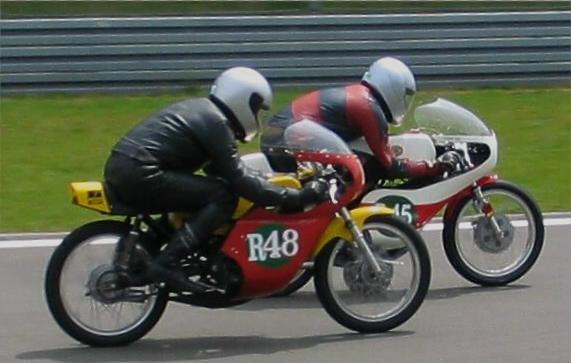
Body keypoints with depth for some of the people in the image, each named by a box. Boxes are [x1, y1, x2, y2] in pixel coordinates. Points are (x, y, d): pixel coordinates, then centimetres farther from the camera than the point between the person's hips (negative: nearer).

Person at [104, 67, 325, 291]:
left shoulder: (199, 109, 22)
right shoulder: (216, 123, -7)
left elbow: (218, 168, 30)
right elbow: (238, 180, -13)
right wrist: (294, 197, -13)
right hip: (140, 175, -10)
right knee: (223, 196, -12)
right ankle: (167, 262, -20)